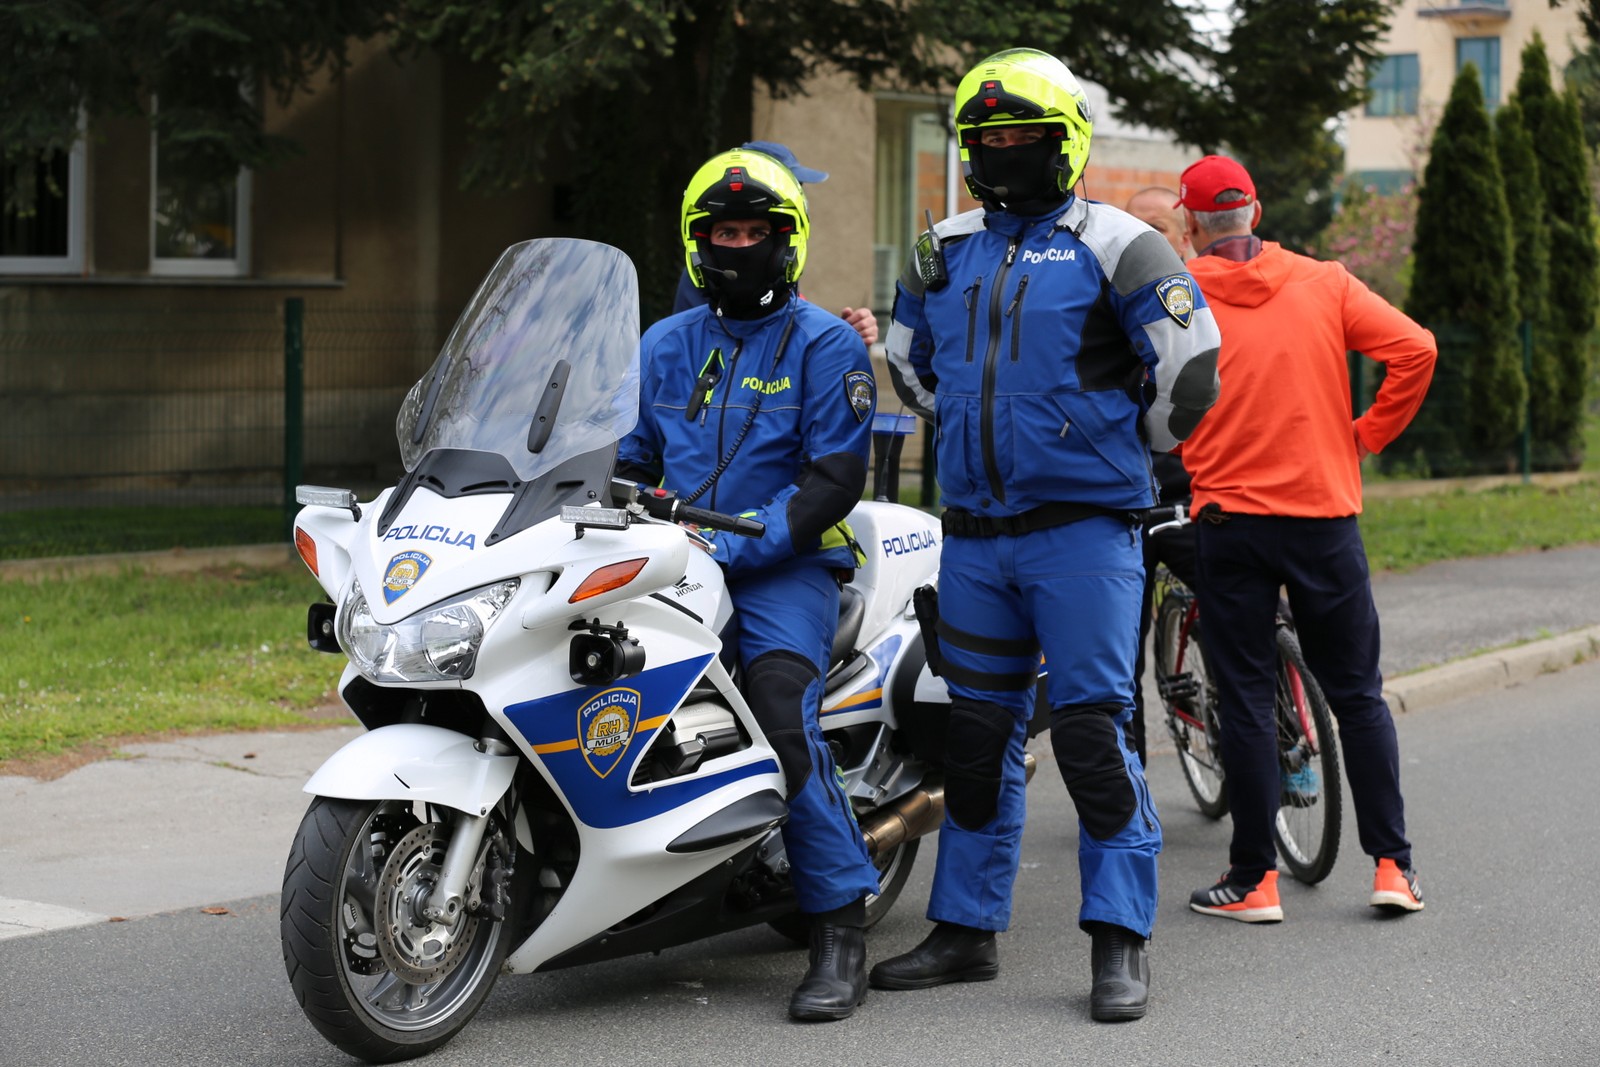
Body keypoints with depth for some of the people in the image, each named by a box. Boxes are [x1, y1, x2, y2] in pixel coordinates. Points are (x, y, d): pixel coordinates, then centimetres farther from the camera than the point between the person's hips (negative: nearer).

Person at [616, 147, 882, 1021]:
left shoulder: (825, 345, 1)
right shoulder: (665, 344, 18)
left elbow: (834, 479, -7)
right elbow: (632, 457, 20)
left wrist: (737, 548, -17)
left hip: (785, 566, -5)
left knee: (780, 715, -28)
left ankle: (840, 926, -21)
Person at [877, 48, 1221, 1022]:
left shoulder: (1109, 243, -4)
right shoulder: (947, 252, 13)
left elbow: (1190, 363, -5)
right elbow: (908, 360, 29)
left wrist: (1127, 448, 7)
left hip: (1083, 530, -5)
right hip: (975, 532, 6)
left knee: (1092, 731, -8)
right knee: (978, 732, 10)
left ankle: (1121, 942, -1)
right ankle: (968, 927, 18)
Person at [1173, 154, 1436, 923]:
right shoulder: (1325, 285, 3)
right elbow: (1415, 349, -5)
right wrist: (1369, 434, 4)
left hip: (1229, 514, -1)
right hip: (1325, 512, 1)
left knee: (1244, 700, 3)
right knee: (1357, 692, 10)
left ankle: (1252, 880, 5)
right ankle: (1392, 864, 8)